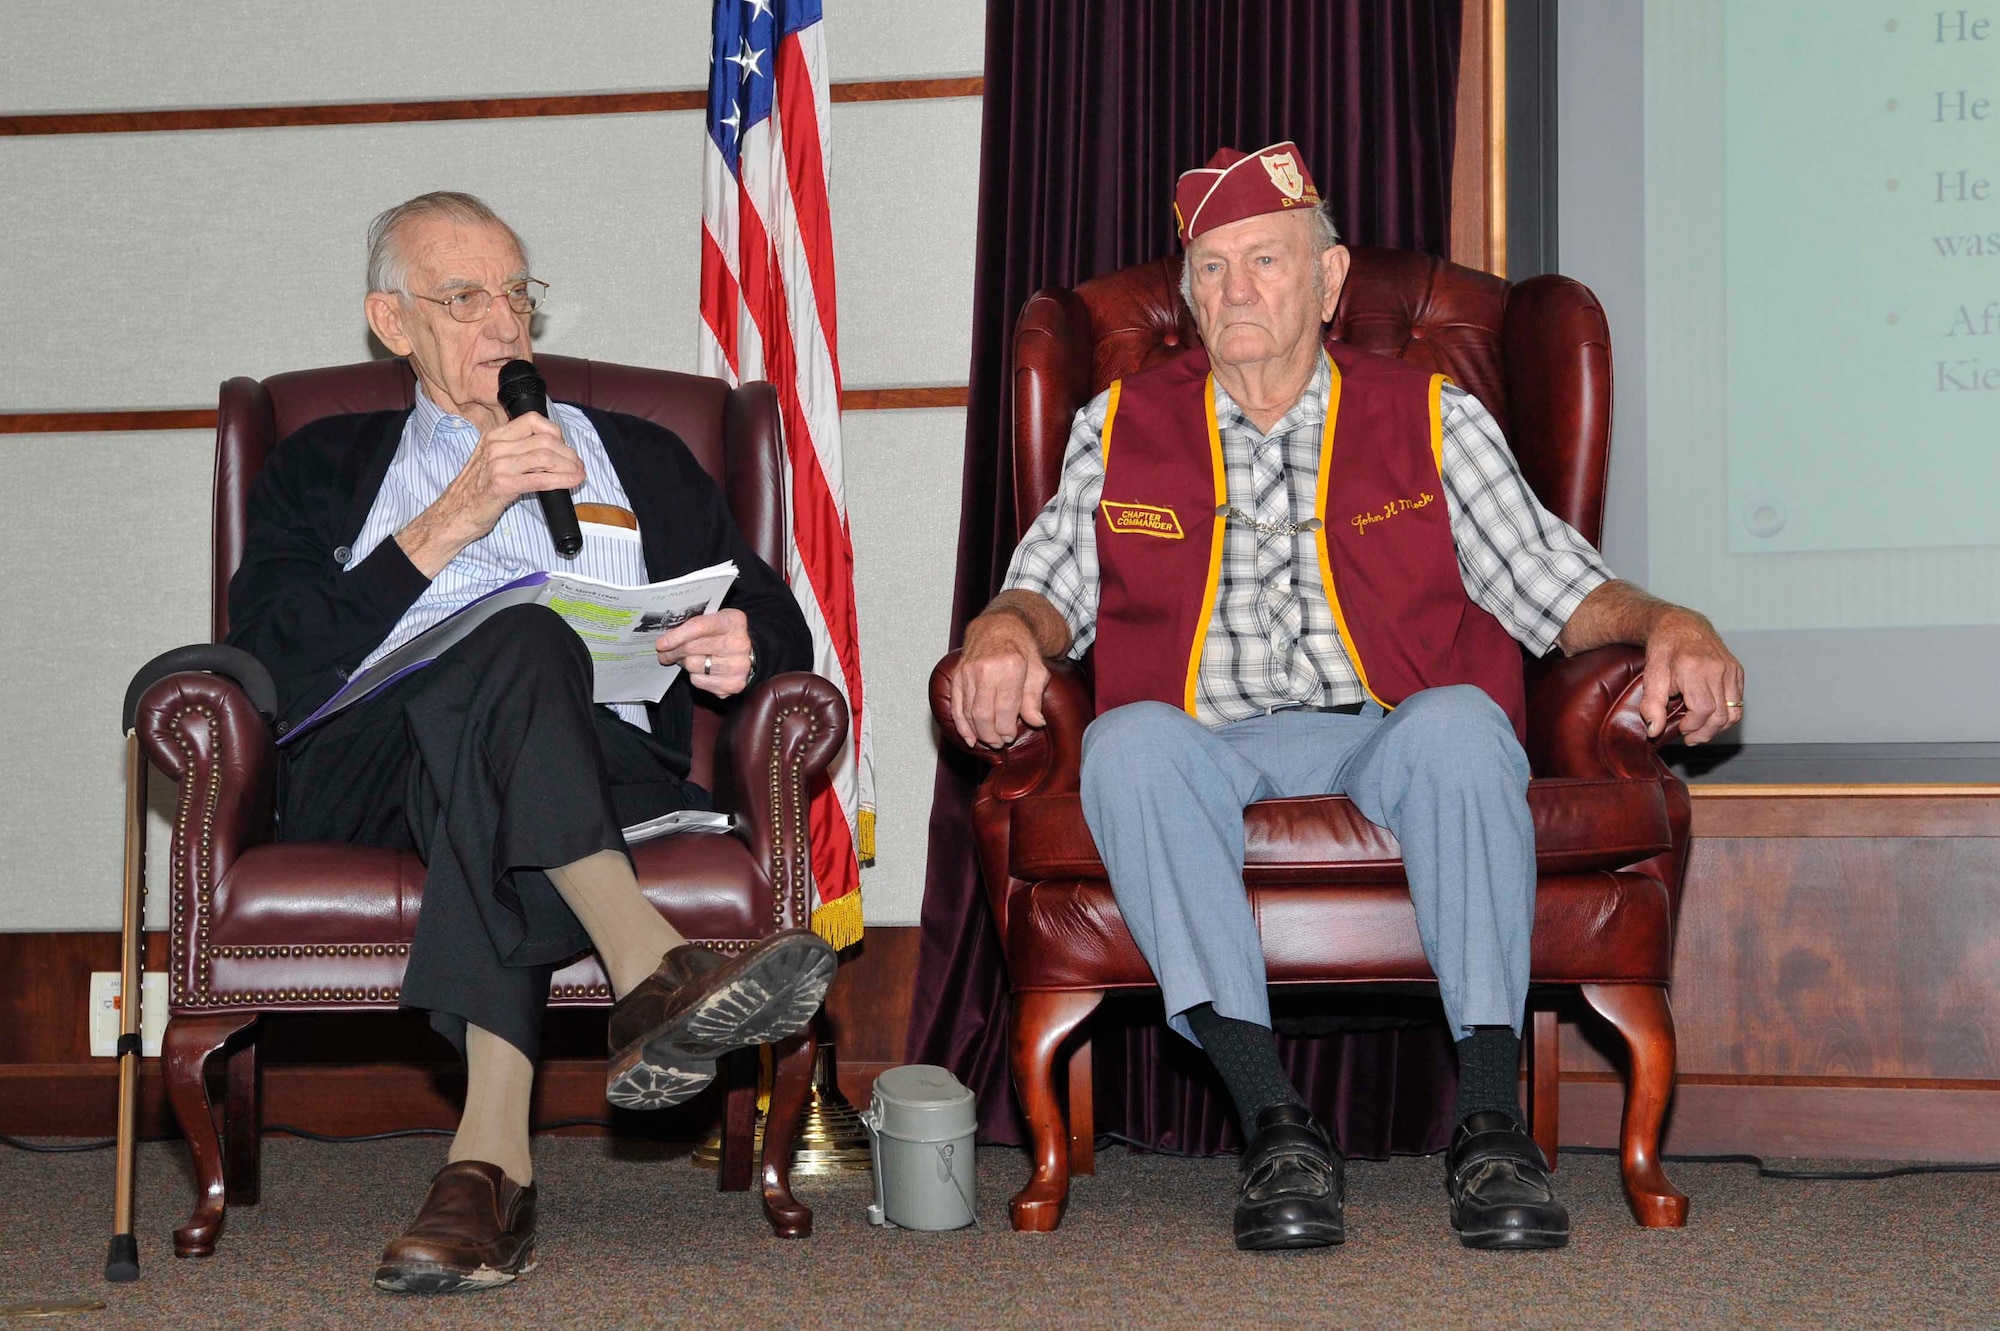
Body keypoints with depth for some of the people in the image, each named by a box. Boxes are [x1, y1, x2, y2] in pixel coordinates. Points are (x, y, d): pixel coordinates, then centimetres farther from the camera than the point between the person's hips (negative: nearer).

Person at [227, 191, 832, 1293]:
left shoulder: (638, 458, 31)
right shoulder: (326, 467, 26)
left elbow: (780, 631, 23)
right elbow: (270, 656, 6)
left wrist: (743, 649, -3)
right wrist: (453, 518, -2)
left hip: (601, 766, 1)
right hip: (363, 775, 0)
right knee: (510, 638, -35)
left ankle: (492, 1155, -51)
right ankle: (651, 975, -50)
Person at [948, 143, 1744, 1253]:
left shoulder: (1431, 416, 16)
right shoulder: (1124, 424, 19)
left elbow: (1549, 584, 10)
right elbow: (1054, 581, 11)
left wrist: (1663, 622, -11)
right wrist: (1005, 628, -14)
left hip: (1388, 742, 0)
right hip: (1208, 746, 1)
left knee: (1459, 723, -35)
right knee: (1129, 741, -34)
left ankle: (1490, 1121, -36)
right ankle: (1272, 1120, -37)